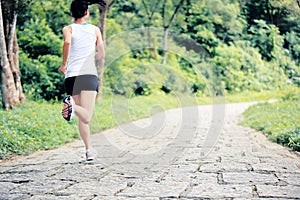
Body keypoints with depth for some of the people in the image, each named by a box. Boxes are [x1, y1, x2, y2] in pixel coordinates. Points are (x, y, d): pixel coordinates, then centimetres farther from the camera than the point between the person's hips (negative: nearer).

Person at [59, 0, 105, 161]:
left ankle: (89, 151, 5)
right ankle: (73, 105, -40)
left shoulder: (68, 29, 10)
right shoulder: (95, 30, 14)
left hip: (71, 76, 1)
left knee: (82, 119, 11)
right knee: (86, 117, -11)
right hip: (89, 74, -1)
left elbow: (67, 42, -13)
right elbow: (101, 55, 12)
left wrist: (64, 64, -2)